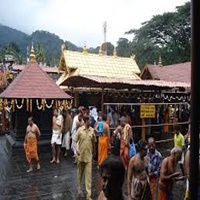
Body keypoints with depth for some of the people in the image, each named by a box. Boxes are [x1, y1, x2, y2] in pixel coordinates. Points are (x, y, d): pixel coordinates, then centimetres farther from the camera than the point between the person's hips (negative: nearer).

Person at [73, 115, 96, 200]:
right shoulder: (80, 130, -7)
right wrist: (76, 149, -22)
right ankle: (79, 188, 39)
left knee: (88, 174, -1)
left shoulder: (92, 130, -2)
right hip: (80, 155, 0)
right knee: (80, 173, 17)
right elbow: (75, 141, -6)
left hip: (89, 156, 1)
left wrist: (93, 151, 17)